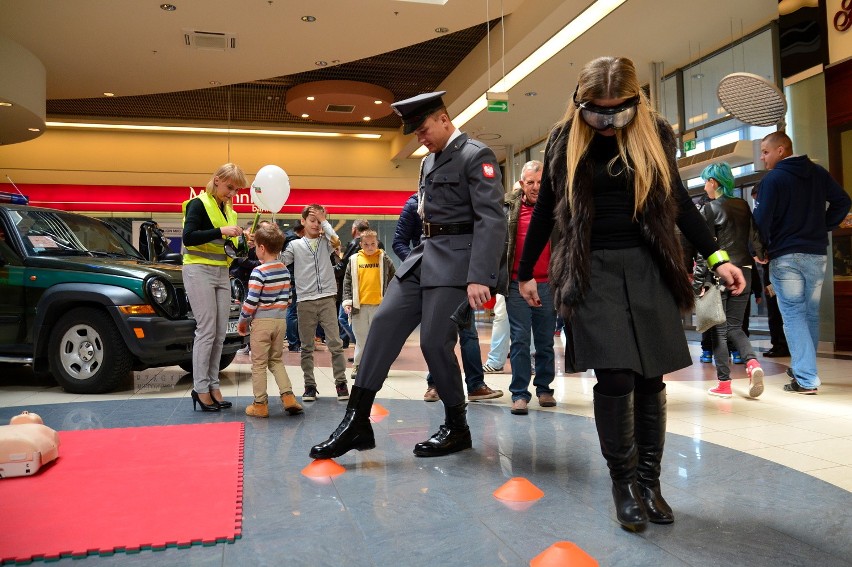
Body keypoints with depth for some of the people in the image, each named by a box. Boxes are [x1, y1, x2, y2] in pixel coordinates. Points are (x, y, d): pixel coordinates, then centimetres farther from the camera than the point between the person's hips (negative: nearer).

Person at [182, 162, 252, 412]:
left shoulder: (228, 209, 16)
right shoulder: (199, 204, -6)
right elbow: (189, 237, -18)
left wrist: (242, 237, 0)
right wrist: (221, 231, -25)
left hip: (222, 273, 7)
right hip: (199, 271, -7)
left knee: (220, 333, 5)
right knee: (206, 330, -9)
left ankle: (213, 385, 12)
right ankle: (200, 389, -1)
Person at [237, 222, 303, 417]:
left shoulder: (259, 272, -15)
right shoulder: (285, 270, 6)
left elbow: (251, 301, -15)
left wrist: (242, 321, -2)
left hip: (262, 321, -6)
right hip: (280, 320, 6)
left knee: (259, 364, 4)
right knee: (277, 360, 18)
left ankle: (260, 404, 9)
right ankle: (288, 396, 7)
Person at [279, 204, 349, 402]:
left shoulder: (325, 242, 10)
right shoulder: (295, 245, 10)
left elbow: (336, 241, -11)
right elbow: (279, 263, 2)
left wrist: (324, 221, -2)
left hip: (327, 298, -1)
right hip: (305, 300, 1)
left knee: (335, 343, -4)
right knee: (307, 346, 6)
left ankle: (340, 382, 6)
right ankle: (310, 385, 15)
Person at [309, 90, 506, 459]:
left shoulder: (476, 156, -7)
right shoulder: (429, 161, 19)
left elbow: (491, 220, -17)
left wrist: (480, 278, -26)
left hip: (454, 262, -8)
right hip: (424, 256, 8)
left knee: (435, 341, -8)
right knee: (384, 323, -2)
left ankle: (457, 429, 13)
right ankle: (357, 422, 2)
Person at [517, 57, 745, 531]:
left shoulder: (656, 134, 5)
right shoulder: (565, 140, 2)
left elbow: (678, 201, 12)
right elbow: (546, 210, 9)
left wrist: (717, 257, 6)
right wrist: (525, 272, 12)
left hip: (648, 266, 2)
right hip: (593, 269, -2)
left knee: (651, 377, 2)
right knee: (615, 376, -9)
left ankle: (650, 481, 18)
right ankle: (624, 481, 10)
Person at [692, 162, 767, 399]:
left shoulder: (710, 209, -7)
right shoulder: (744, 206, 9)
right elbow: (755, 238, 10)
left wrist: (698, 282, -11)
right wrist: (762, 256, 27)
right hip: (743, 272, 5)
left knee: (719, 329, 3)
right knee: (734, 326, 15)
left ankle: (724, 383, 5)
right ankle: (753, 363, -9)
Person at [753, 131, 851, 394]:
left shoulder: (773, 179, -10)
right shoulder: (818, 173, 9)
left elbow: (761, 220, -15)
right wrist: (823, 228, 14)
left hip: (784, 257, -6)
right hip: (817, 254, 6)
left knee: (793, 315, -3)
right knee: (811, 313, 15)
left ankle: (806, 379, -6)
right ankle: (804, 368, 25)